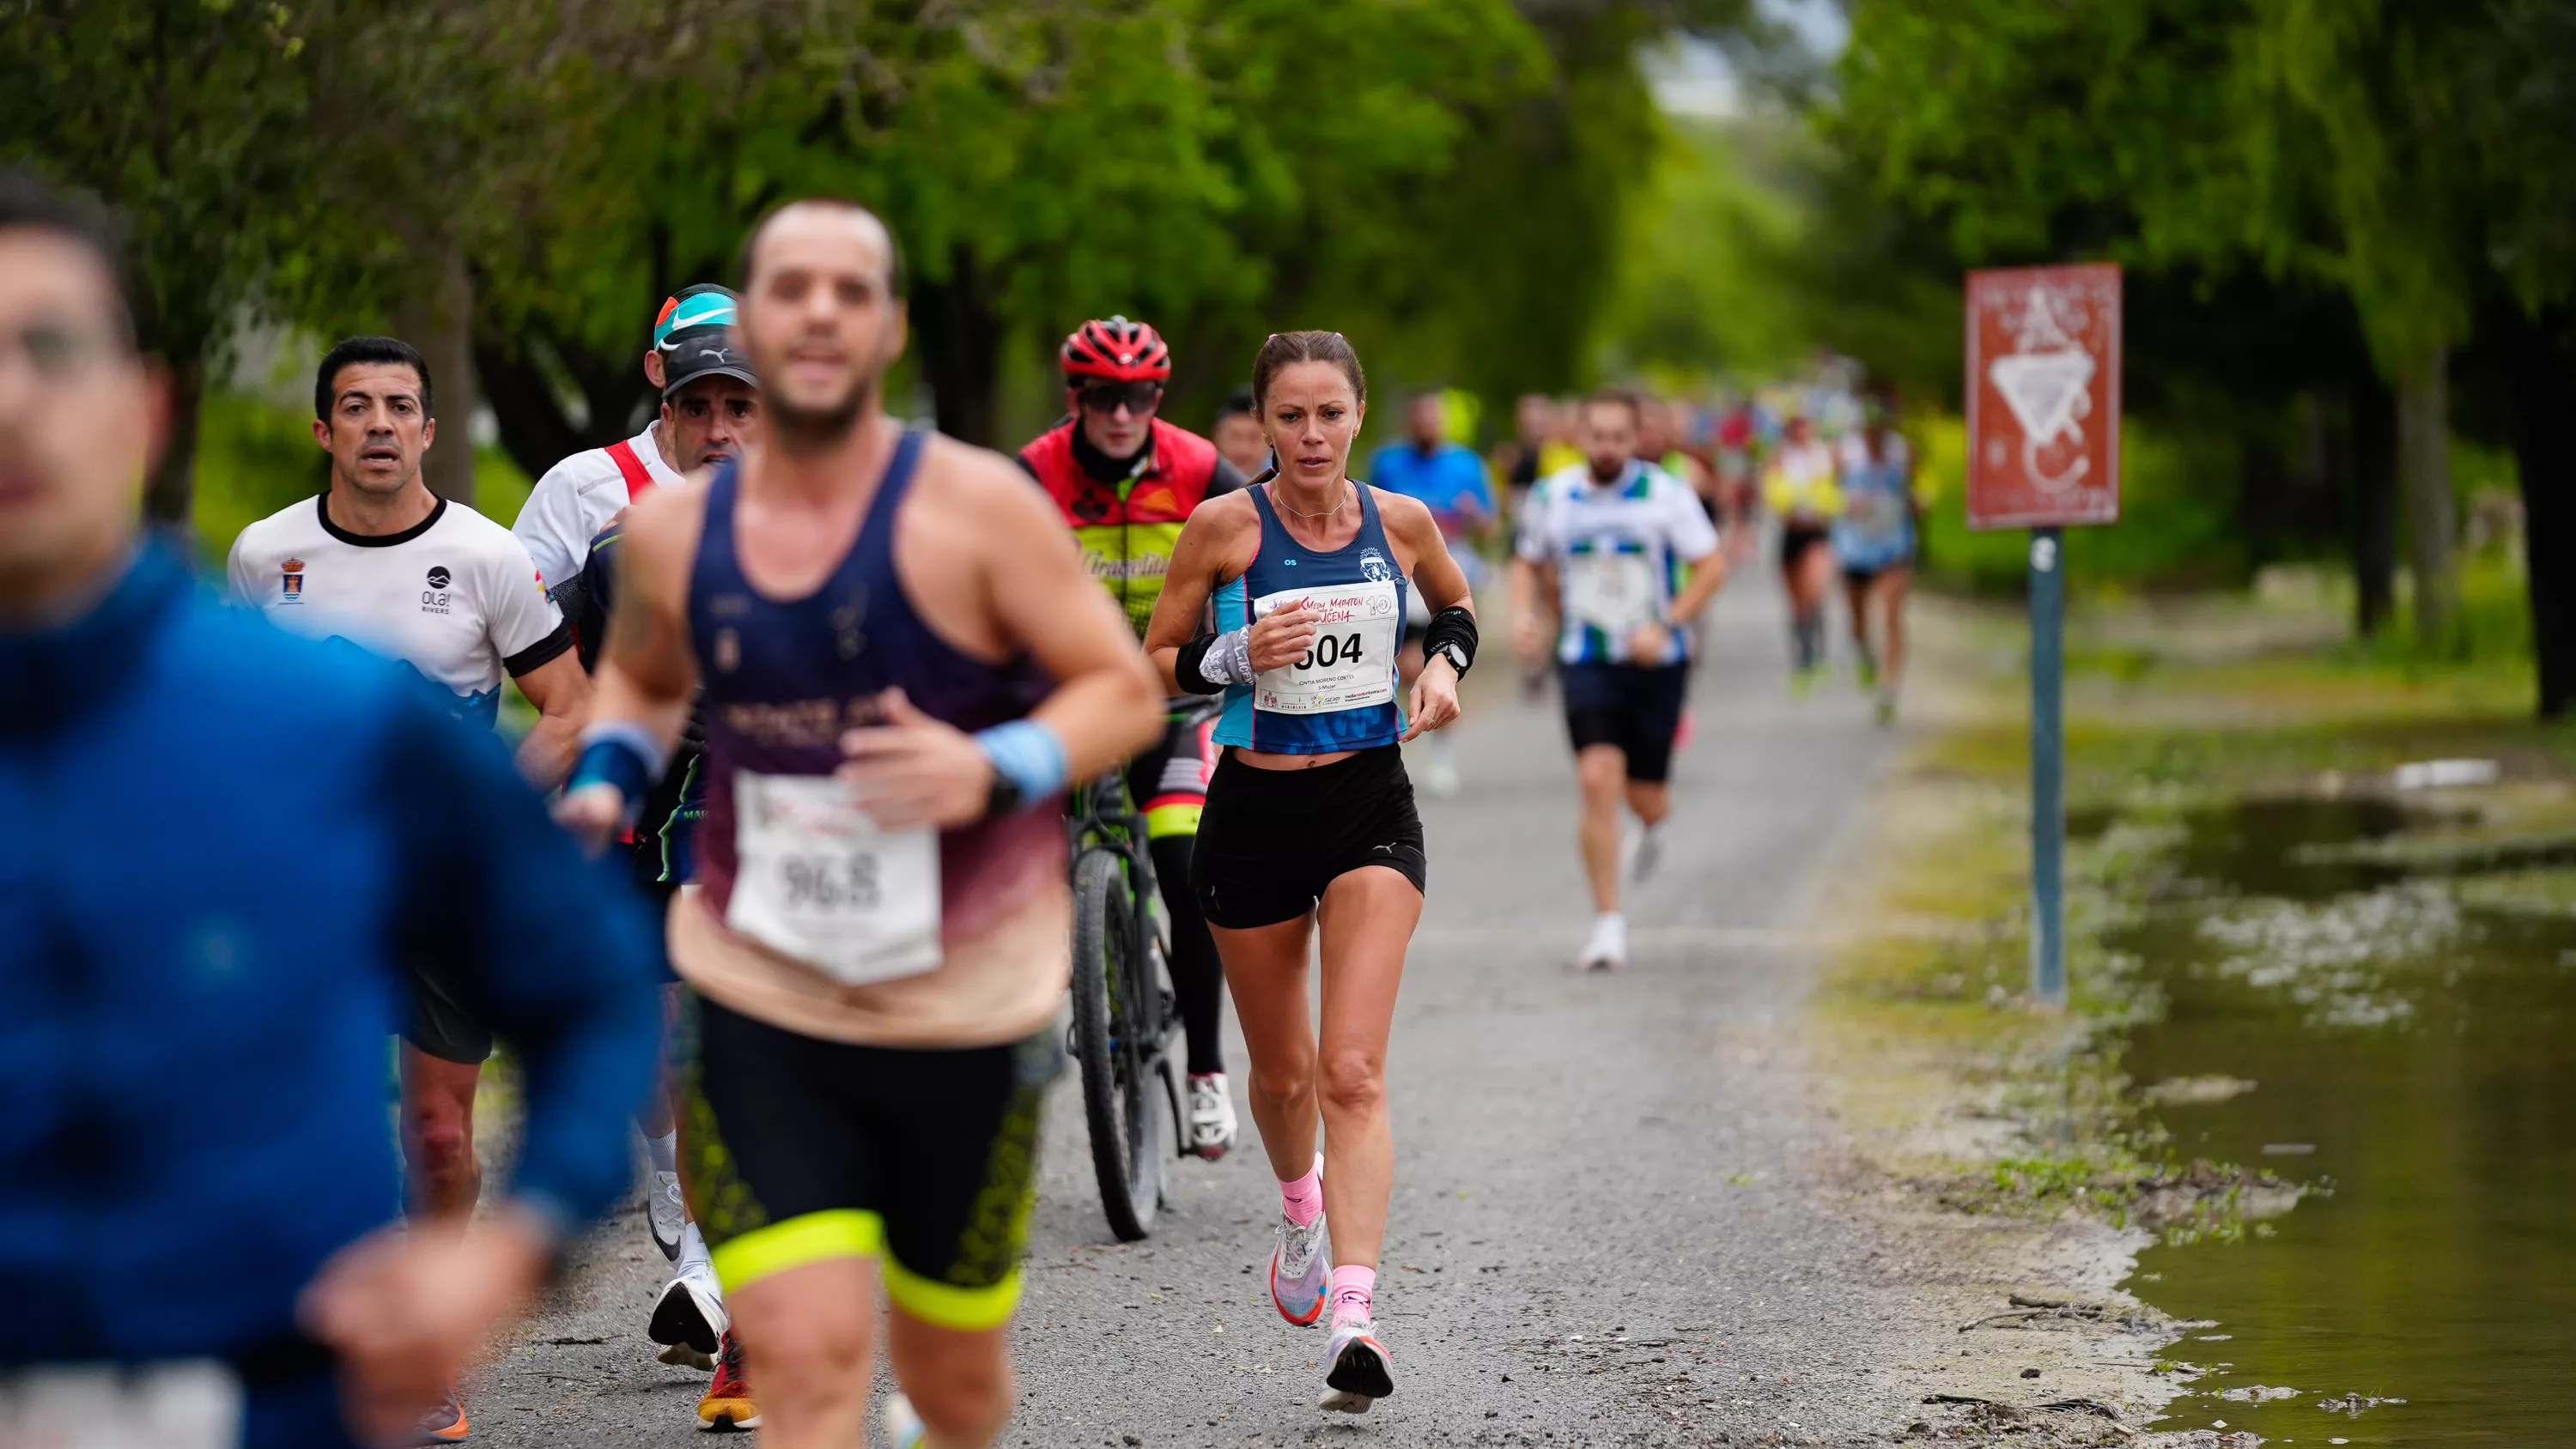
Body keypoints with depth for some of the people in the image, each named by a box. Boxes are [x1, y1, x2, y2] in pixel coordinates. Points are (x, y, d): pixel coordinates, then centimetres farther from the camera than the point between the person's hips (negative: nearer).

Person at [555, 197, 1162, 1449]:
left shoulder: (972, 507, -10)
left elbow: (1124, 690, -8)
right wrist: (607, 776, 2)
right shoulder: (671, 532, 1)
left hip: (966, 1015, -1)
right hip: (759, 1011, 1)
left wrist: (994, 771, -25)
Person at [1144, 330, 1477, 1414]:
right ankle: (1300, 1211, 48)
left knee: (1354, 1071, -14)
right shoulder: (1224, 527, -7)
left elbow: (1457, 607, 21)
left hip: (1370, 806, 0)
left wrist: (1445, 665, 0)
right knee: (1282, 1071, 15)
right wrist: (1235, 656, -19)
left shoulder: (1401, 522, 0)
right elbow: (1151, 666, -1)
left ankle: (1354, 1317, -22)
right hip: (1257, 812, 0)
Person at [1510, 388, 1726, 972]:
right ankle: (1608, 925, -9)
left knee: (1646, 798, 5)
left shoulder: (1665, 495, -8)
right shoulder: (1553, 497, 1)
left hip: (1656, 665, -1)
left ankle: (1651, 825, 47)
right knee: (1599, 781, -15)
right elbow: (1528, 563, 16)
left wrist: (1665, 626, -17)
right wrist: (1524, 614, -4)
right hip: (1586, 662, 1)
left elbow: (1712, 567, -6)